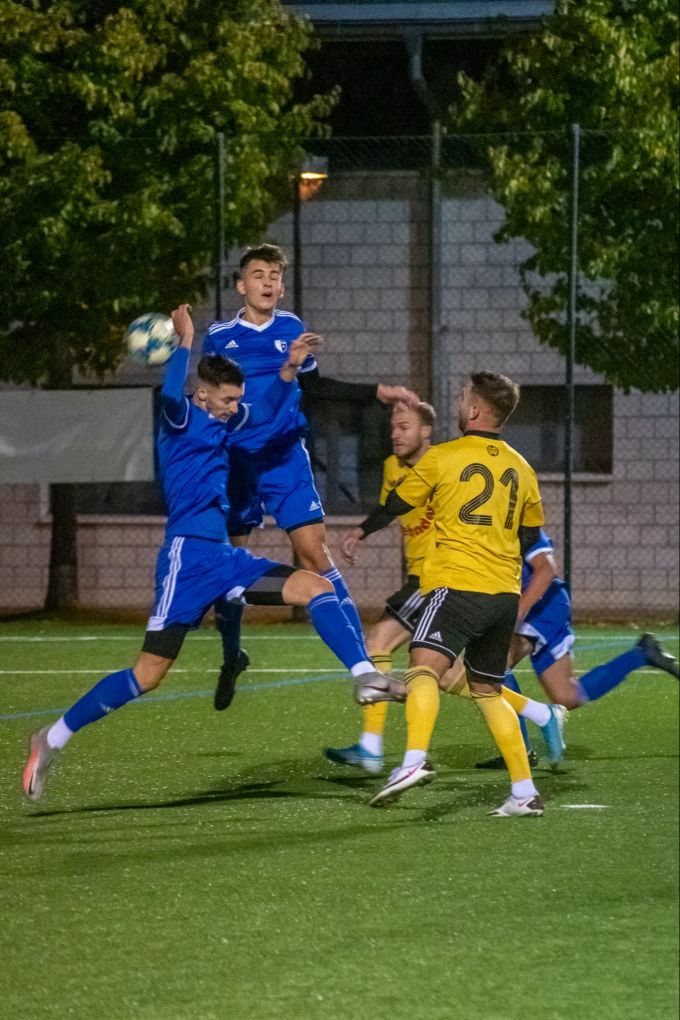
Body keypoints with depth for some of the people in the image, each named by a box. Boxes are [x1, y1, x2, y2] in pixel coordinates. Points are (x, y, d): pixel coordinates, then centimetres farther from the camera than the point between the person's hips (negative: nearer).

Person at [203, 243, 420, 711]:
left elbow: (316, 386, 18)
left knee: (314, 552, -11)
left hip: (286, 458, 0)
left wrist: (379, 392, 15)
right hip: (235, 462, 0)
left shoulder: (291, 328, 4)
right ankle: (232, 656, 29)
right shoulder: (218, 338, -2)